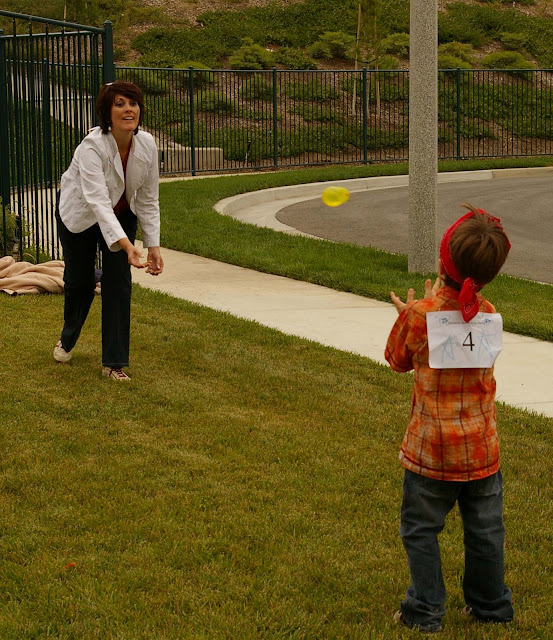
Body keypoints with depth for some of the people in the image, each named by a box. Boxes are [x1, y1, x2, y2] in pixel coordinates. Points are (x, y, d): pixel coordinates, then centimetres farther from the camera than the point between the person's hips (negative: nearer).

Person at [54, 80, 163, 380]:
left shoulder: (147, 145, -21)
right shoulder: (92, 147, -36)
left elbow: (148, 200, -10)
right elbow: (97, 201, -46)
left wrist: (153, 246, -17)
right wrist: (127, 245, -58)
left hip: (122, 214, 3)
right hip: (80, 215, -3)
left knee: (118, 282, -8)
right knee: (80, 280, 8)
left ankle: (114, 363, 1)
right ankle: (68, 339, 42)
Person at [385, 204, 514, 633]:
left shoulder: (419, 315, -16)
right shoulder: (490, 315, -5)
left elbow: (397, 360, 1)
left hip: (431, 447, -3)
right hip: (482, 447, 3)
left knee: (421, 529, 11)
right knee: (485, 530, 16)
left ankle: (426, 611, 15)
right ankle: (491, 605, 28)